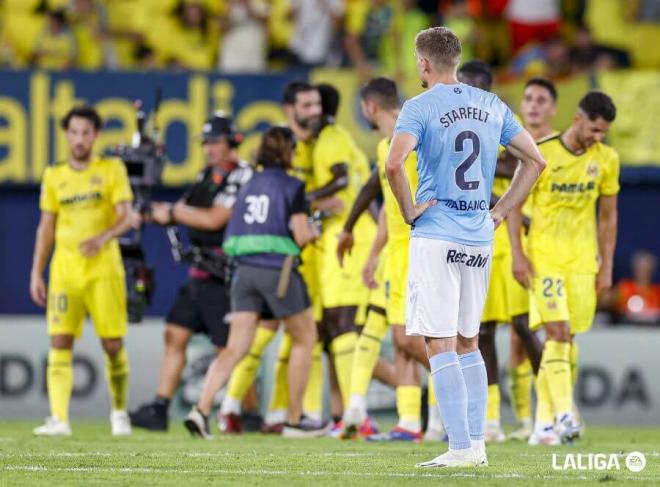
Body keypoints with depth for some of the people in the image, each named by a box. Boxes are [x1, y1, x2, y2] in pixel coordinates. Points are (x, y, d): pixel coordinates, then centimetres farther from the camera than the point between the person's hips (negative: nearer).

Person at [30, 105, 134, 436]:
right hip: (65, 268, 2)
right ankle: (58, 419, -15)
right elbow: (46, 227, 15)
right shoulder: (54, 176, 12)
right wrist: (36, 274, 9)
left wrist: (103, 237, -24)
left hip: (103, 268, -2)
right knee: (60, 342, -10)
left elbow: (126, 217, -4)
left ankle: (119, 412, 19)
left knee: (113, 345, -2)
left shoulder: (112, 169, 4)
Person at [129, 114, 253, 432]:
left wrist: (172, 212, -10)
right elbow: (183, 211, 14)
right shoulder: (208, 175, 15)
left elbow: (214, 220, -18)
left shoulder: (240, 177, -11)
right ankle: (159, 410, 5)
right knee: (175, 335, 5)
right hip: (199, 274, 9)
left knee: (229, 347, -7)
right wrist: (155, 211, -6)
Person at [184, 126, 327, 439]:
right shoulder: (292, 186, -4)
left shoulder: (250, 186, 15)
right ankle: (294, 420, 14)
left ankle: (201, 409, -16)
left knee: (235, 348, 3)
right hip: (278, 269, -5)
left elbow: (234, 233, 15)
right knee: (305, 338, 13)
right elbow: (301, 236, -8)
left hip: (245, 269, 5)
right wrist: (313, 232, 12)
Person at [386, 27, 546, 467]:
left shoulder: (420, 108, -8)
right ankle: (477, 444, 14)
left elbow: (394, 164, -23)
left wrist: (409, 211, -9)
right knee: (468, 342, 16)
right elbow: (535, 160, 14)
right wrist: (500, 211, 15)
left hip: (435, 237, -6)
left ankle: (462, 448, -10)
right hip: (480, 240, 6)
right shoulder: (493, 107, 10)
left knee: (440, 345, -5)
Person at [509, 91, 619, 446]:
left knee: (565, 338, 3)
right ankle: (564, 414, -21)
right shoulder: (539, 153, -8)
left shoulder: (606, 160, 3)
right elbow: (514, 203, -2)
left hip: (583, 263, 3)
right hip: (544, 258, -3)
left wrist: (606, 267, 8)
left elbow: (608, 216, 11)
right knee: (557, 331, -16)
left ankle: (545, 422, 10)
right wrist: (517, 254, -8)